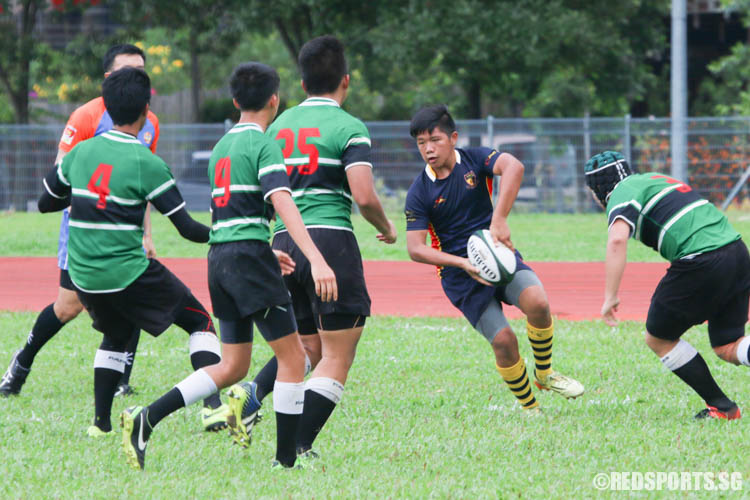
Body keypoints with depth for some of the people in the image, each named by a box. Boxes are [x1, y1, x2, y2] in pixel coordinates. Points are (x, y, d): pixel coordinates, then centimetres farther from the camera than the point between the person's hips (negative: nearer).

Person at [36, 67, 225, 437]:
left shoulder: (81, 152, 3)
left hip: (83, 276, 6)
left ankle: (101, 421, 18)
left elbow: (46, 203, 15)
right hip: (129, 273, -5)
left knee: (116, 335, 29)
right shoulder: (146, 163, -12)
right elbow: (187, 228, -12)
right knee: (200, 323, 8)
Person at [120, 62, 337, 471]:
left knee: (233, 366, 12)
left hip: (219, 255, 8)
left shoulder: (221, 147, 18)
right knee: (292, 357, -2)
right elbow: (282, 203, -21)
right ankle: (286, 460, -3)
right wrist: (316, 260, -31)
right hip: (249, 256, -8)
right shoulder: (263, 145, -8)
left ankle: (145, 419, 1)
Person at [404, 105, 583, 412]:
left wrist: (499, 220, -38)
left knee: (536, 302, -27)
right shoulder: (419, 193, -6)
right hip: (460, 274, -1)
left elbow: (514, 168, -26)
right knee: (503, 340, -15)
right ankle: (530, 409, 6)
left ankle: (544, 375, -1)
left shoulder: (475, 159, -5)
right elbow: (415, 248, -11)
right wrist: (462, 263, -25)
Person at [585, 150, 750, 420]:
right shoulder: (655, 178, 27)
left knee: (658, 339, 12)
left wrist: (610, 297, -18)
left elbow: (617, 239, -18)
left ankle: (720, 407, 11)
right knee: (728, 349, 13)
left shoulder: (623, 193, 1)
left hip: (699, 261, -8)